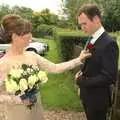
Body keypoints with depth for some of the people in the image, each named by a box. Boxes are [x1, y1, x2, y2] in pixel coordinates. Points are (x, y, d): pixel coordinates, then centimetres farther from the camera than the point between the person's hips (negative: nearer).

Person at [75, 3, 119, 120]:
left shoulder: (108, 43, -24)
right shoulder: (91, 40, 3)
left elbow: (108, 77, -26)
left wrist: (81, 80, -20)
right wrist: (82, 72, -4)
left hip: (97, 98, -7)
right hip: (87, 94, 8)